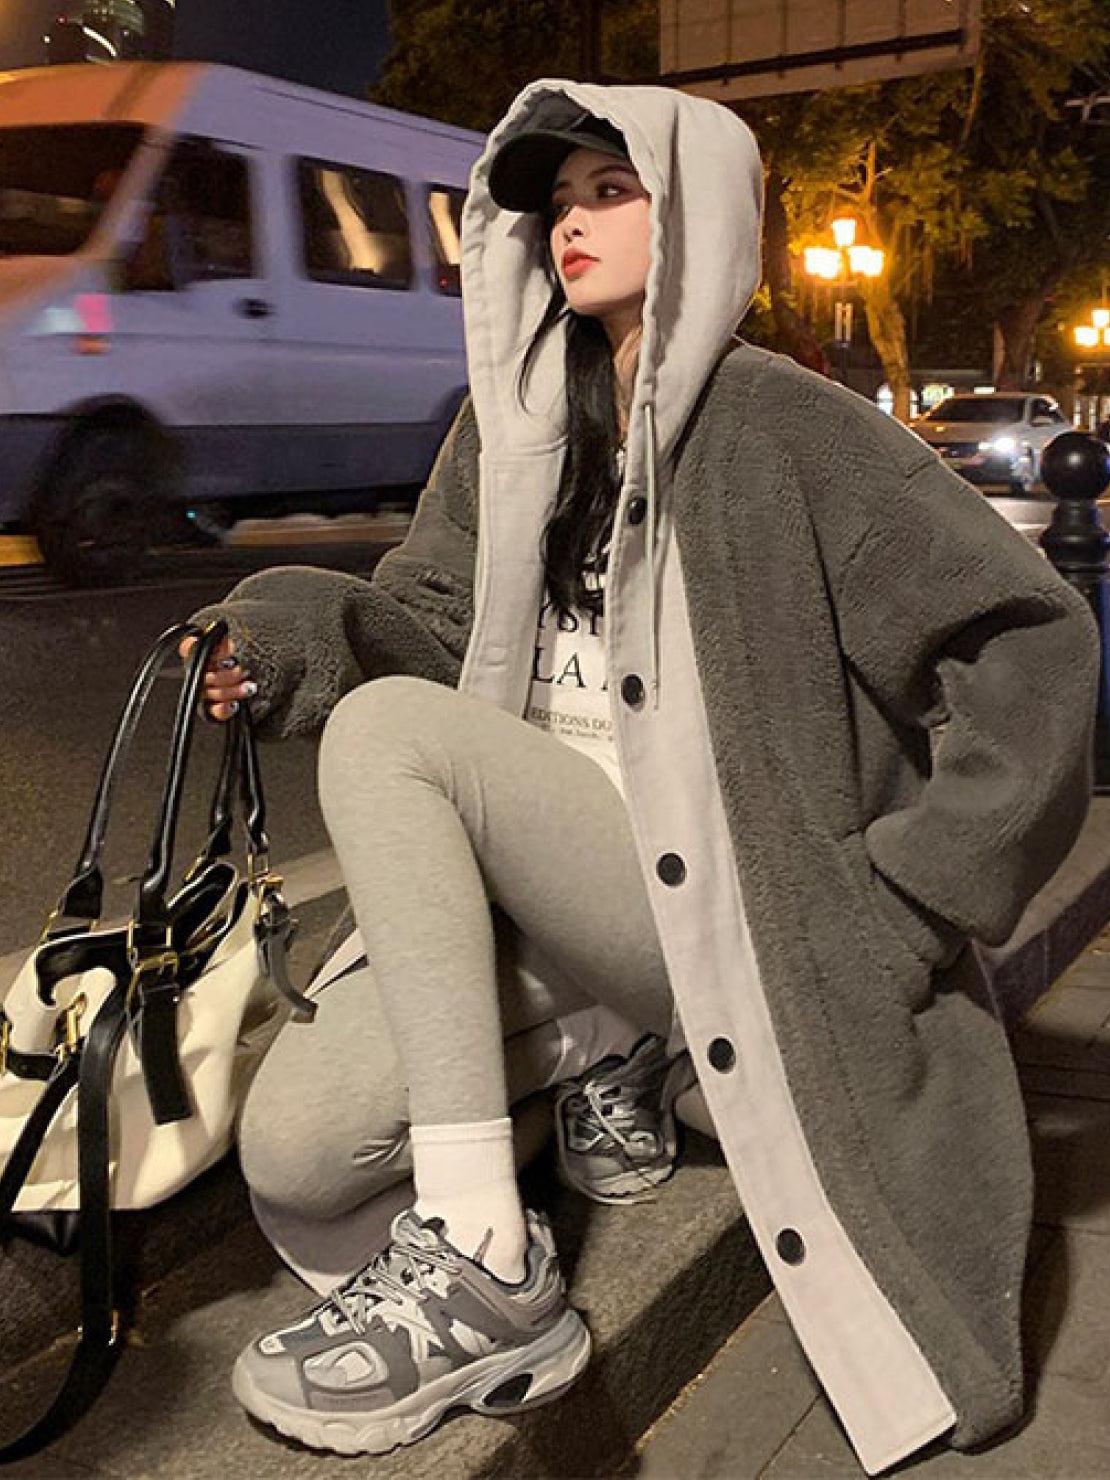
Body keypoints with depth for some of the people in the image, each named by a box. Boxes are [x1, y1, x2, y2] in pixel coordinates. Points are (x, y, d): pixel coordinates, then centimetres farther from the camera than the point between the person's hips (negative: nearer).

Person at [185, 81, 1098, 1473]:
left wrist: (906, 896, -12)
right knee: (295, 1152, -13)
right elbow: (427, 619, 10)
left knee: (385, 729, -26)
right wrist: (295, 628, -11)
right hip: (530, 878, 6)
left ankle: (488, 1267, -22)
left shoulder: (781, 427, -5)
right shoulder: (511, 426, 14)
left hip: (703, 889, -5)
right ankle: (616, 1067, 12)